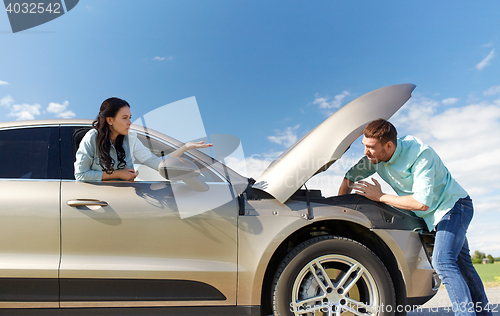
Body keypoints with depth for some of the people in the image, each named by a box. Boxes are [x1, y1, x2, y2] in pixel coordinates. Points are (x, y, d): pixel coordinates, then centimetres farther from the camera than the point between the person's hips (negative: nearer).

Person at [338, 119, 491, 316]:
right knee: (462, 266, 15)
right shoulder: (375, 157, -13)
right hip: (433, 216, 7)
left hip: (453, 204, -7)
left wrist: (380, 197, -29)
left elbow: (422, 202, -37)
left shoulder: (420, 154, -32)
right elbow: (350, 178, 0)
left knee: (442, 261, -24)